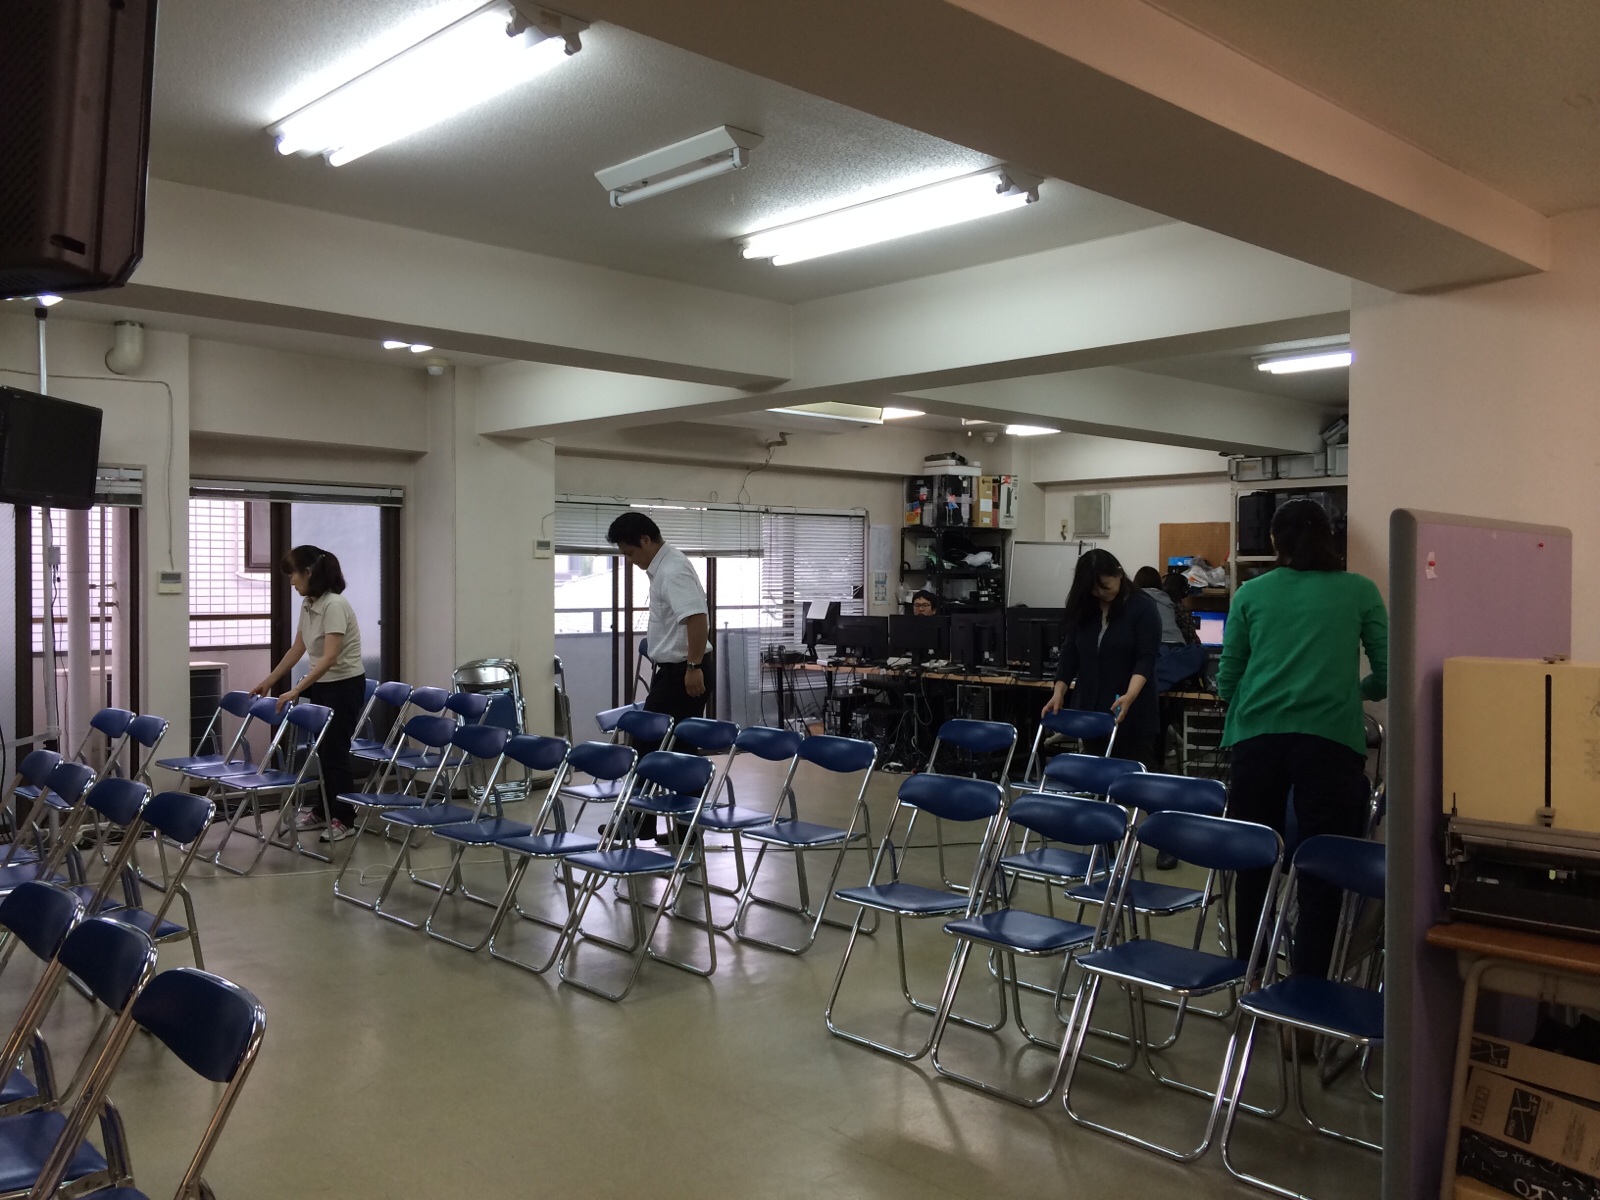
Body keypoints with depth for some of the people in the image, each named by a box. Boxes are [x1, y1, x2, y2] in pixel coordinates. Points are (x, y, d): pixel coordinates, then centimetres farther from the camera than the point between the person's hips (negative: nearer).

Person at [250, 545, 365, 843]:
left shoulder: (334, 605, -25)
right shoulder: (307, 605, 3)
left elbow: (330, 656, -33)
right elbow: (297, 649, 13)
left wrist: (296, 690, -36)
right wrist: (268, 682, 15)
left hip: (345, 685, -9)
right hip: (322, 684, 9)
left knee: (335, 751, -2)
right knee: (323, 749, 15)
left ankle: (344, 819, 10)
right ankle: (324, 811, 27)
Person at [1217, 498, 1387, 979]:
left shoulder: (1252, 593, 11)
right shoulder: (1360, 591, 8)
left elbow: (1226, 681, 11)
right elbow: (1386, 677, 8)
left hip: (1257, 736, 2)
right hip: (1330, 738, -2)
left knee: (1254, 864, 12)